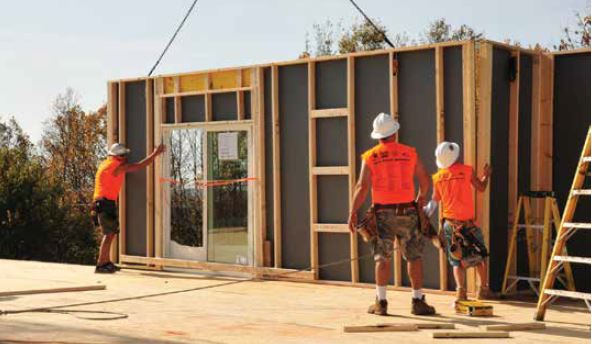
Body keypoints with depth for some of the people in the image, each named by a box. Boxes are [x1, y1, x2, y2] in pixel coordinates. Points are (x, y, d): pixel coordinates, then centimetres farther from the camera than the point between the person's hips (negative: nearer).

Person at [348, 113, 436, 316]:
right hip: (407, 211, 0)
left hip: (383, 213, 0)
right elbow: (425, 179, 9)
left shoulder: (370, 157, -2)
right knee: (414, 257, 6)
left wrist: (353, 212, -5)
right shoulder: (410, 153, 2)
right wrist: (422, 196, 28)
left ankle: (381, 302, 1)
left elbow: (362, 187, -9)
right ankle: (418, 301, 6)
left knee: (382, 257, 4)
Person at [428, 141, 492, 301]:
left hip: (449, 222, 3)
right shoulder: (467, 170, -7)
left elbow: (435, 200, 8)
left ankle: (460, 290, -7)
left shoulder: (438, 177, 2)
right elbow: (481, 188, 5)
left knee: (456, 260, 10)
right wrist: (486, 175, 22)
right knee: (480, 255, 17)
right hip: (467, 222, -2)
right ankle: (484, 289, 20)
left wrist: (427, 210, 26)